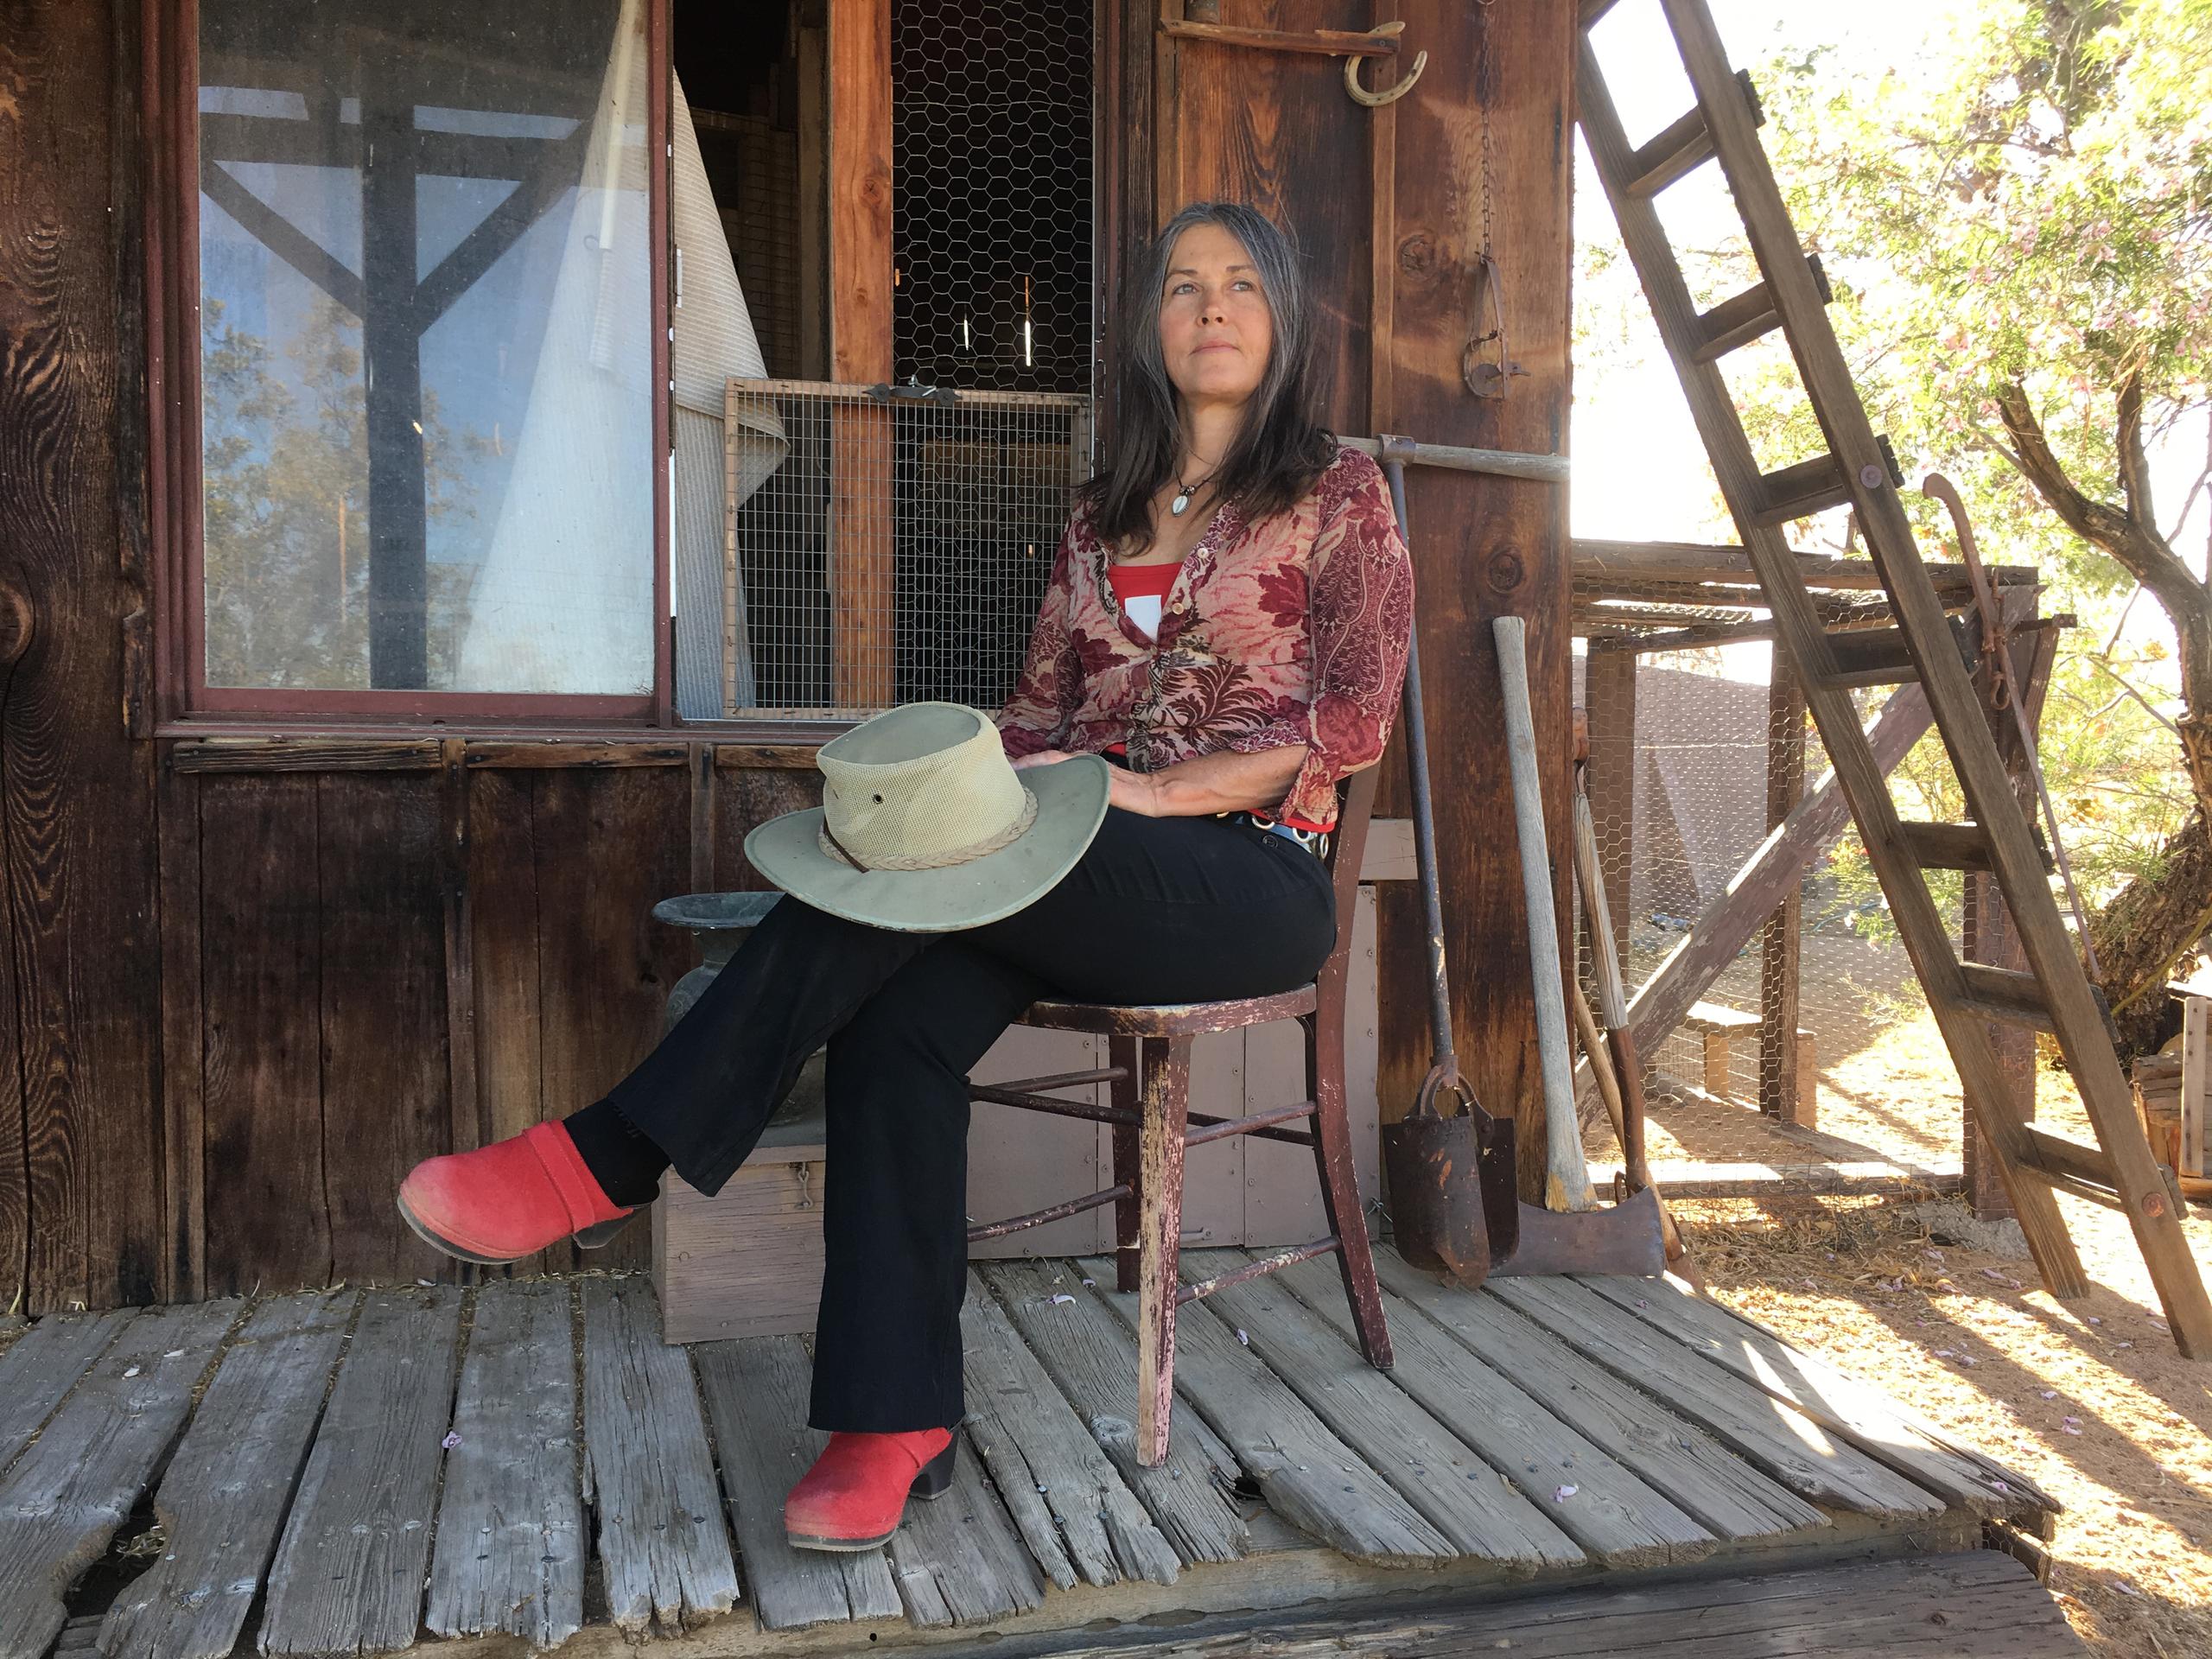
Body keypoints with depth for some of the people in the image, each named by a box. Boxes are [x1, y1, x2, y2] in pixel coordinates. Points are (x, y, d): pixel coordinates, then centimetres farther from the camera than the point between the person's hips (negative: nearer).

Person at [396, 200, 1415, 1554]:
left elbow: (1352, 725, -4)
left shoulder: (1339, 491, 6)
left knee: (914, 892, -30)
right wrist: (965, 793, -6)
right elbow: (1041, 706, 18)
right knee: (897, 1016, -28)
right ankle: (895, 1424, -25)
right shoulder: (1107, 513, 22)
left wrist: (1146, 791, -16)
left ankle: (613, 1158, -23)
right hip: (1083, 882, 5)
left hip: (1252, 879, -4)